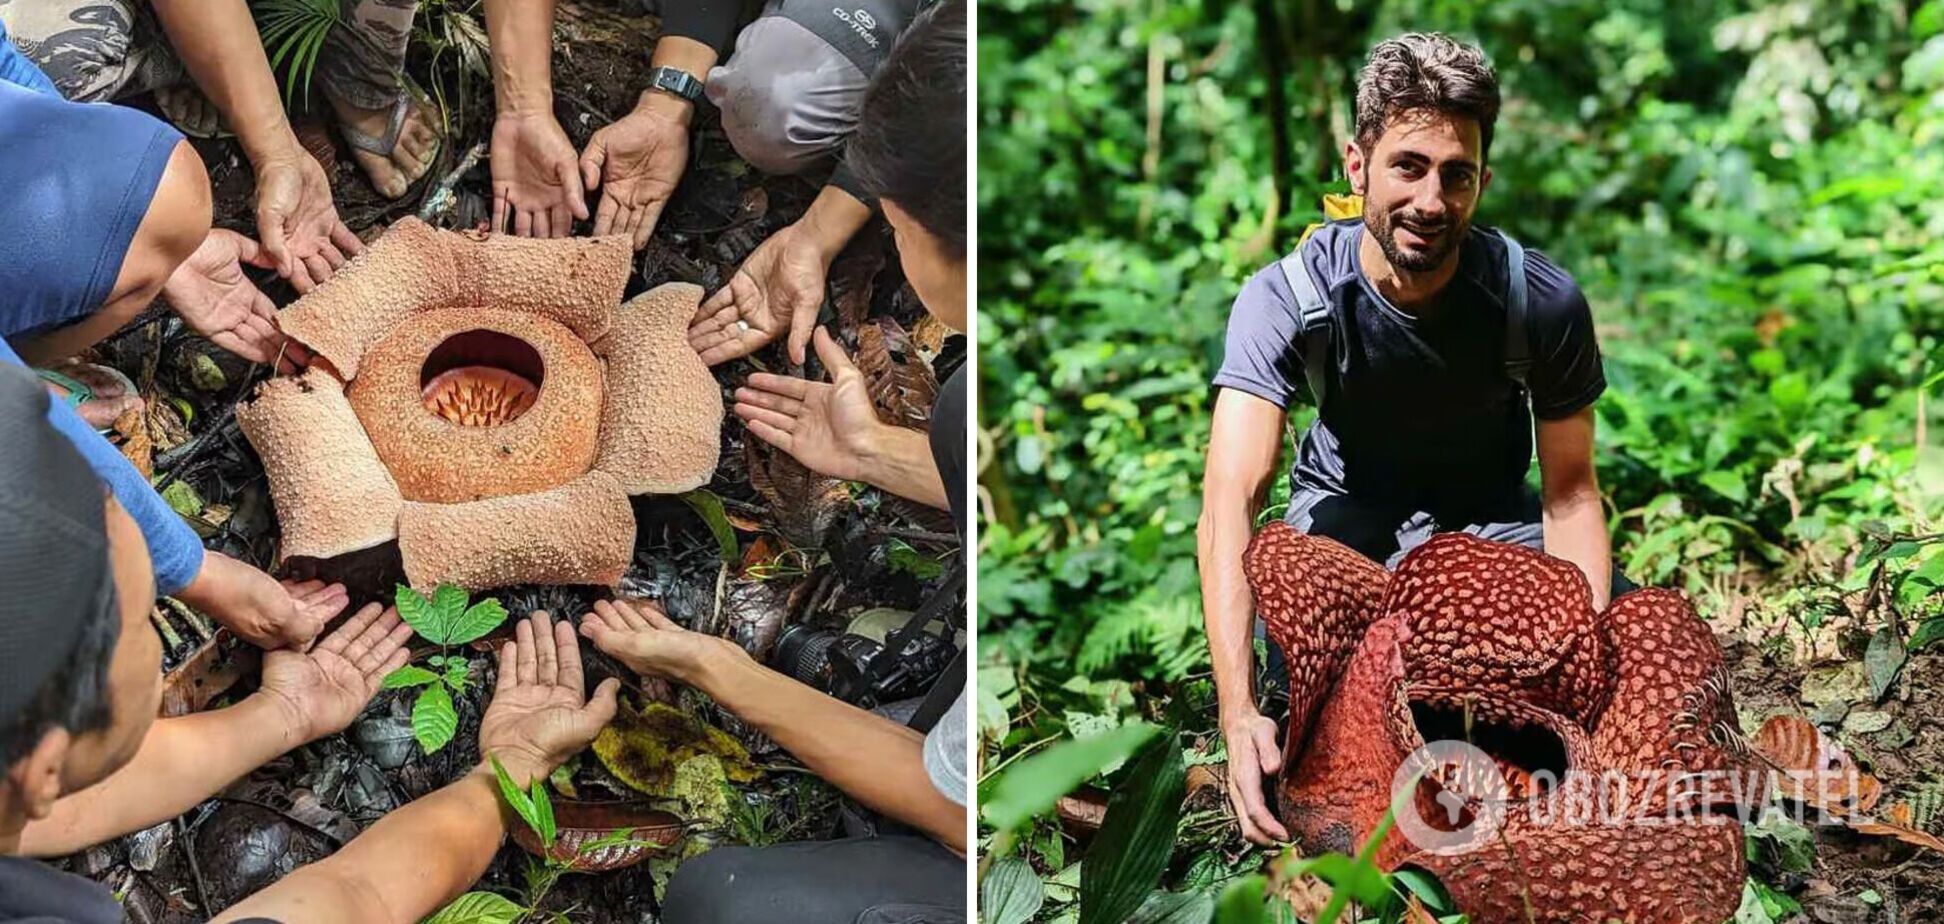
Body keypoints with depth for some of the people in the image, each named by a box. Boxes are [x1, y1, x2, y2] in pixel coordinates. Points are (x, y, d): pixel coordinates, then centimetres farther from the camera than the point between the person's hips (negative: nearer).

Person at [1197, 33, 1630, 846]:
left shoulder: (1543, 302, -24)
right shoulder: (1286, 298, -29)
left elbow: (1569, 496, -14)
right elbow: (1230, 498, -39)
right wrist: (1238, 715, -51)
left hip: (1489, 507, 3)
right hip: (1349, 505, -2)